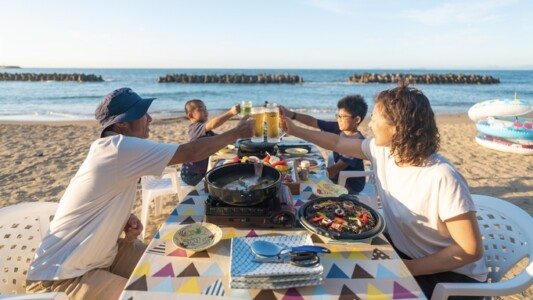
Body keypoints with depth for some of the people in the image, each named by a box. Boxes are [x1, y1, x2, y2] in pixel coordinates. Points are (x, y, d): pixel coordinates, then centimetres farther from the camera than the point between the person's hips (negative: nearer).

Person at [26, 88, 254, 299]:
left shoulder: (112, 151, 3)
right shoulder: (119, 147, -27)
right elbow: (191, 153, -23)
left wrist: (126, 221, -7)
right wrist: (237, 133, -11)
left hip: (97, 256, 9)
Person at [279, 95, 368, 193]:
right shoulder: (338, 128, -5)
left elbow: (338, 167, -26)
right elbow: (313, 122, -12)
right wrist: (291, 114, -26)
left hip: (351, 185, -6)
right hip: (338, 178, 6)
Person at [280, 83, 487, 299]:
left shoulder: (442, 179, -32)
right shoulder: (382, 150, -11)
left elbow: (471, 250, -24)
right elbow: (337, 143, 5)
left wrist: (408, 268, -26)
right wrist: (294, 130, 10)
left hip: (451, 273, -5)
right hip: (401, 251, 6)